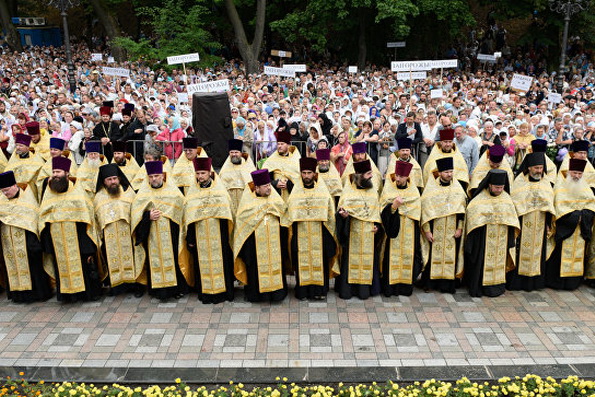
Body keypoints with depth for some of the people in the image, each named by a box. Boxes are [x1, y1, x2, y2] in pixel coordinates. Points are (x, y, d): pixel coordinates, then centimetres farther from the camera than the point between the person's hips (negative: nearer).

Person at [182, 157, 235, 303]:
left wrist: (227, 235, -3)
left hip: (218, 235, -1)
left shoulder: (219, 189, 1)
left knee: (219, 259, 2)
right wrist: (190, 239, 1)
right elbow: (188, 217, 5)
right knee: (202, 261, 3)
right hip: (200, 236, 1)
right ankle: (205, 292, 13)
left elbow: (226, 212, 2)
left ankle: (222, 291, 13)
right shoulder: (192, 191, 5)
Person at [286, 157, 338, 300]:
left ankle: (319, 290, 10)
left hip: (318, 234, 0)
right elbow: (290, 211, 10)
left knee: (319, 259, 1)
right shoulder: (296, 190, 8)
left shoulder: (322, 189, 6)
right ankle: (303, 290, 8)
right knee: (302, 260, 0)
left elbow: (329, 212, 6)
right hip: (301, 233, 0)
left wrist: (329, 233, -1)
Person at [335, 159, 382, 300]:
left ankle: (364, 289, 12)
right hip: (353, 232, -3)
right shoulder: (348, 190, -2)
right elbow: (342, 209, -2)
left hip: (369, 232, 3)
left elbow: (377, 210, 14)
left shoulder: (373, 189, 10)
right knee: (351, 258, 0)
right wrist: (343, 214, -25)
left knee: (367, 259, 4)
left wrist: (377, 225, 1)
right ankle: (347, 289, 9)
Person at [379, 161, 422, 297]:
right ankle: (389, 287, 3)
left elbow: (416, 212, 4)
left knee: (407, 256, 2)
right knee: (392, 256, -4)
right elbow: (383, 211, -7)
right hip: (392, 229, -2)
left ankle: (406, 286, 12)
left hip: (408, 233, 2)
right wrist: (394, 206, -23)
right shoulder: (388, 190, 2)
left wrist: (398, 205, -5)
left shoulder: (413, 191, 6)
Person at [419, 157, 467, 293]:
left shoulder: (457, 187, 5)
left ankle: (447, 284, 12)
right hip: (435, 230, -2)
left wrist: (460, 228, 1)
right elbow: (425, 209, -6)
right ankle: (429, 283, 12)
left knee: (450, 255, 4)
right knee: (433, 255, 1)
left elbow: (461, 210, 7)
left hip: (452, 231, 3)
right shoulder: (431, 187, -4)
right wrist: (427, 230, -10)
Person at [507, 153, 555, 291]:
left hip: (540, 226, 4)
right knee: (521, 252, -2)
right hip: (523, 225, -4)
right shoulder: (520, 181, -4)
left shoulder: (545, 183, 8)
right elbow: (515, 203, -5)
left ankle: (534, 280, 17)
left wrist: (549, 225, 10)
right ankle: (517, 281, 5)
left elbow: (550, 205, 13)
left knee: (537, 251, 8)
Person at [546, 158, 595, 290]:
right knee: (562, 253, -5)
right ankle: (556, 281, 3)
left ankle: (573, 281, 15)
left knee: (578, 253, 7)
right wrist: (575, 215, -17)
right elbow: (560, 208, -13)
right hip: (564, 228, -5)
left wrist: (583, 215, -11)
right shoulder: (561, 186, -6)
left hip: (580, 231, 5)